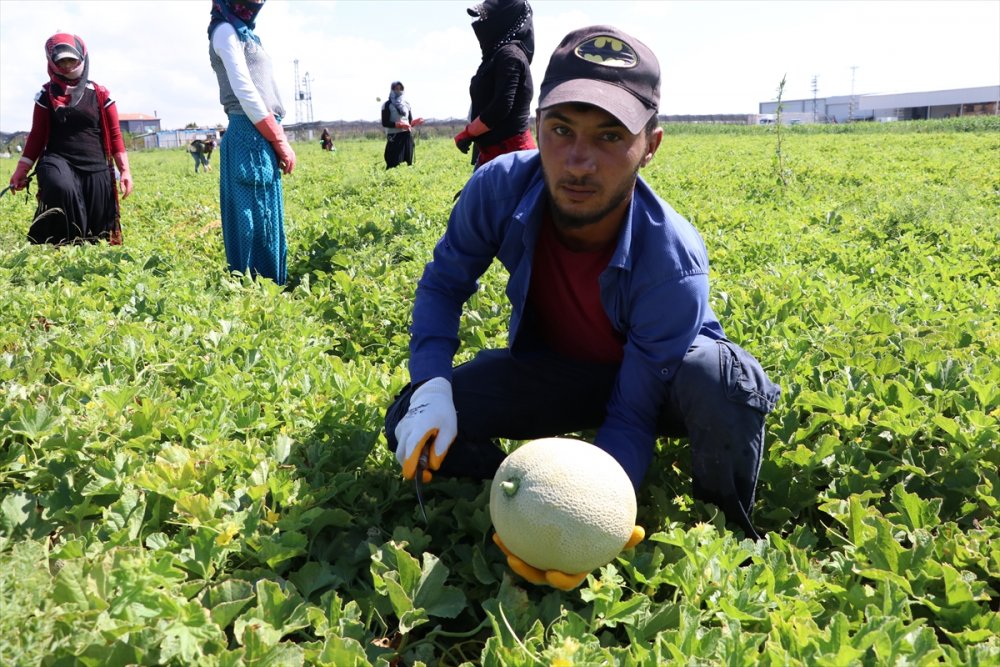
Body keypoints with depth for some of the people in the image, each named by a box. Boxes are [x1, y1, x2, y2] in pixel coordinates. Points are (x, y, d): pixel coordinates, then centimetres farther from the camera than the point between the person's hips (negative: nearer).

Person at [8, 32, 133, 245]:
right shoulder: (47, 94, 8)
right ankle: (62, 248, -26)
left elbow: (114, 135, 7)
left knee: (97, 233, -1)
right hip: (58, 160, -1)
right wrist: (21, 170, 6)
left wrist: (125, 170, -1)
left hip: (95, 167, 1)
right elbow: (37, 135, 12)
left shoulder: (100, 94, 6)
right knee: (60, 188, -37)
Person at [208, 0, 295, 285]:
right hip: (251, 136, -9)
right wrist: (280, 142, -13)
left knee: (266, 217, 10)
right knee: (256, 220, -9)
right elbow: (245, 91, -13)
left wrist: (278, 140, 12)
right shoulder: (226, 30, -4)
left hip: (262, 137, 9)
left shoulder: (243, 32, 23)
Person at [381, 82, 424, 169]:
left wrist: (415, 122, -6)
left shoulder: (406, 104, 15)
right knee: (394, 165, -12)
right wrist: (399, 125, -20)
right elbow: (385, 123, -9)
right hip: (394, 137, -5)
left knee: (409, 162, 3)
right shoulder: (387, 105, -2)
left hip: (407, 136, 6)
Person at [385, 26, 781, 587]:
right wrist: (430, 387, -26)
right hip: (553, 369, 3)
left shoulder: (672, 263, -34)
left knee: (717, 376, -39)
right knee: (413, 424, -19)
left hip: (659, 377, -2)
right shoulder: (500, 189, -26)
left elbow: (633, 412, -27)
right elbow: (444, 284, -9)